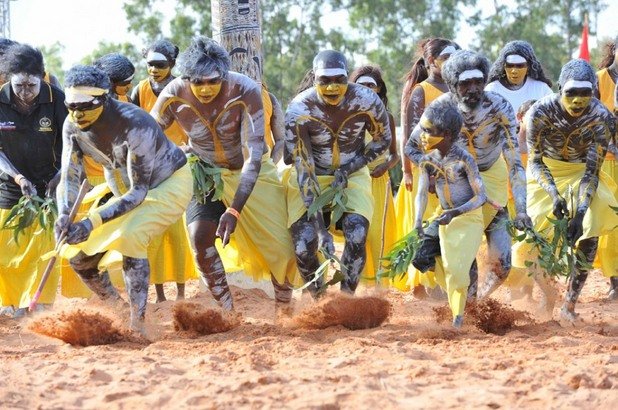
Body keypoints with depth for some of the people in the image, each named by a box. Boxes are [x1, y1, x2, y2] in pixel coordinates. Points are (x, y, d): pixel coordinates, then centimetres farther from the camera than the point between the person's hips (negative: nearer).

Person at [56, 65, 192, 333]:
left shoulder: (134, 125, -35)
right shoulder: (73, 126, -16)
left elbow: (138, 192, -32)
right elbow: (70, 178, -13)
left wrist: (93, 222, -43)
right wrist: (64, 217, -35)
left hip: (170, 183, -7)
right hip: (123, 189, 7)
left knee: (130, 235, -33)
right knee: (78, 252, -4)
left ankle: (137, 325, -27)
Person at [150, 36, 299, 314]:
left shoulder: (245, 91, -32)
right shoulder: (174, 95, -25)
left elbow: (253, 156, -32)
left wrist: (234, 211, -37)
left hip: (250, 172, -1)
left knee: (280, 244, -7)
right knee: (200, 236, -20)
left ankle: (284, 308, 17)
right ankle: (227, 310, -5)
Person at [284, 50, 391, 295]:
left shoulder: (366, 101, -21)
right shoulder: (299, 111, -26)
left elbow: (383, 140, 0)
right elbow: (303, 169, -26)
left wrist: (348, 170, -15)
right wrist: (321, 229, -32)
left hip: (352, 174, 1)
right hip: (311, 178, -1)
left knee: (356, 239, -23)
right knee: (304, 247, -18)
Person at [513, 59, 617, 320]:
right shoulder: (541, 111, -27)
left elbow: (592, 171, -23)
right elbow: (535, 161, -21)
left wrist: (580, 214, -35)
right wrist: (554, 194, -38)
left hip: (581, 173, 0)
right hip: (547, 173, 0)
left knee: (588, 235, -20)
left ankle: (570, 304, -9)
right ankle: (547, 291, 19)